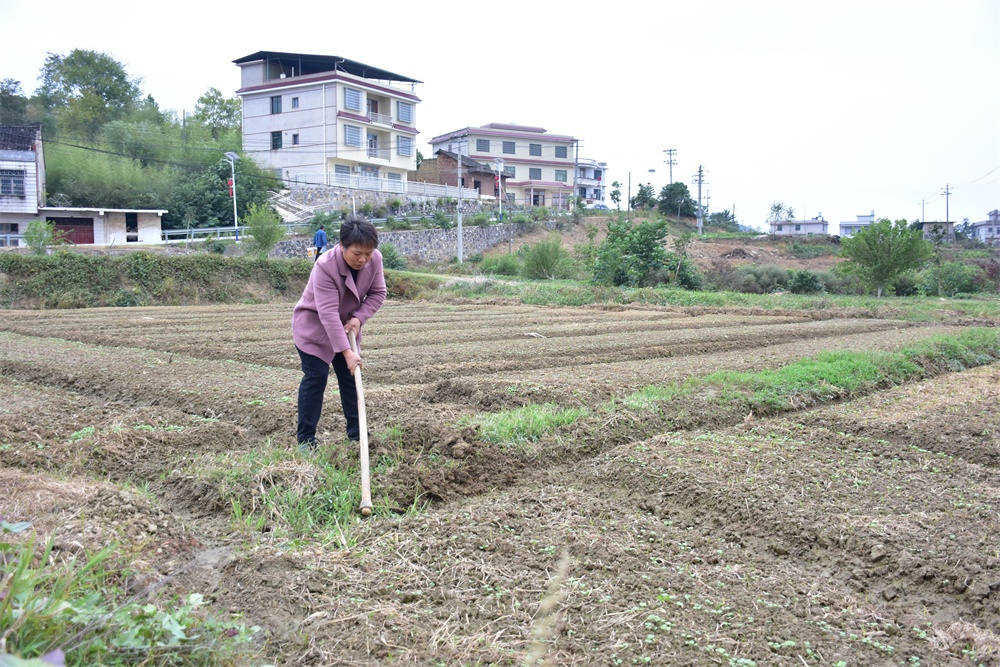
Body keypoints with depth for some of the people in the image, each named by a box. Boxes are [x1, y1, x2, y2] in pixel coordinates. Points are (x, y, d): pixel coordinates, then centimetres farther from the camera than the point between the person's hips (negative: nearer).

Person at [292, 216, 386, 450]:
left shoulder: (375, 259, -18)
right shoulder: (325, 266, -34)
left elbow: (377, 293, -5)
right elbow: (328, 313, -38)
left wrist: (359, 317, -21)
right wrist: (347, 352, -41)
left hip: (346, 327, 6)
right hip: (313, 327, -5)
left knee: (351, 376, 9)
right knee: (315, 378, -8)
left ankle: (357, 431, 19)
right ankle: (305, 437, 2)